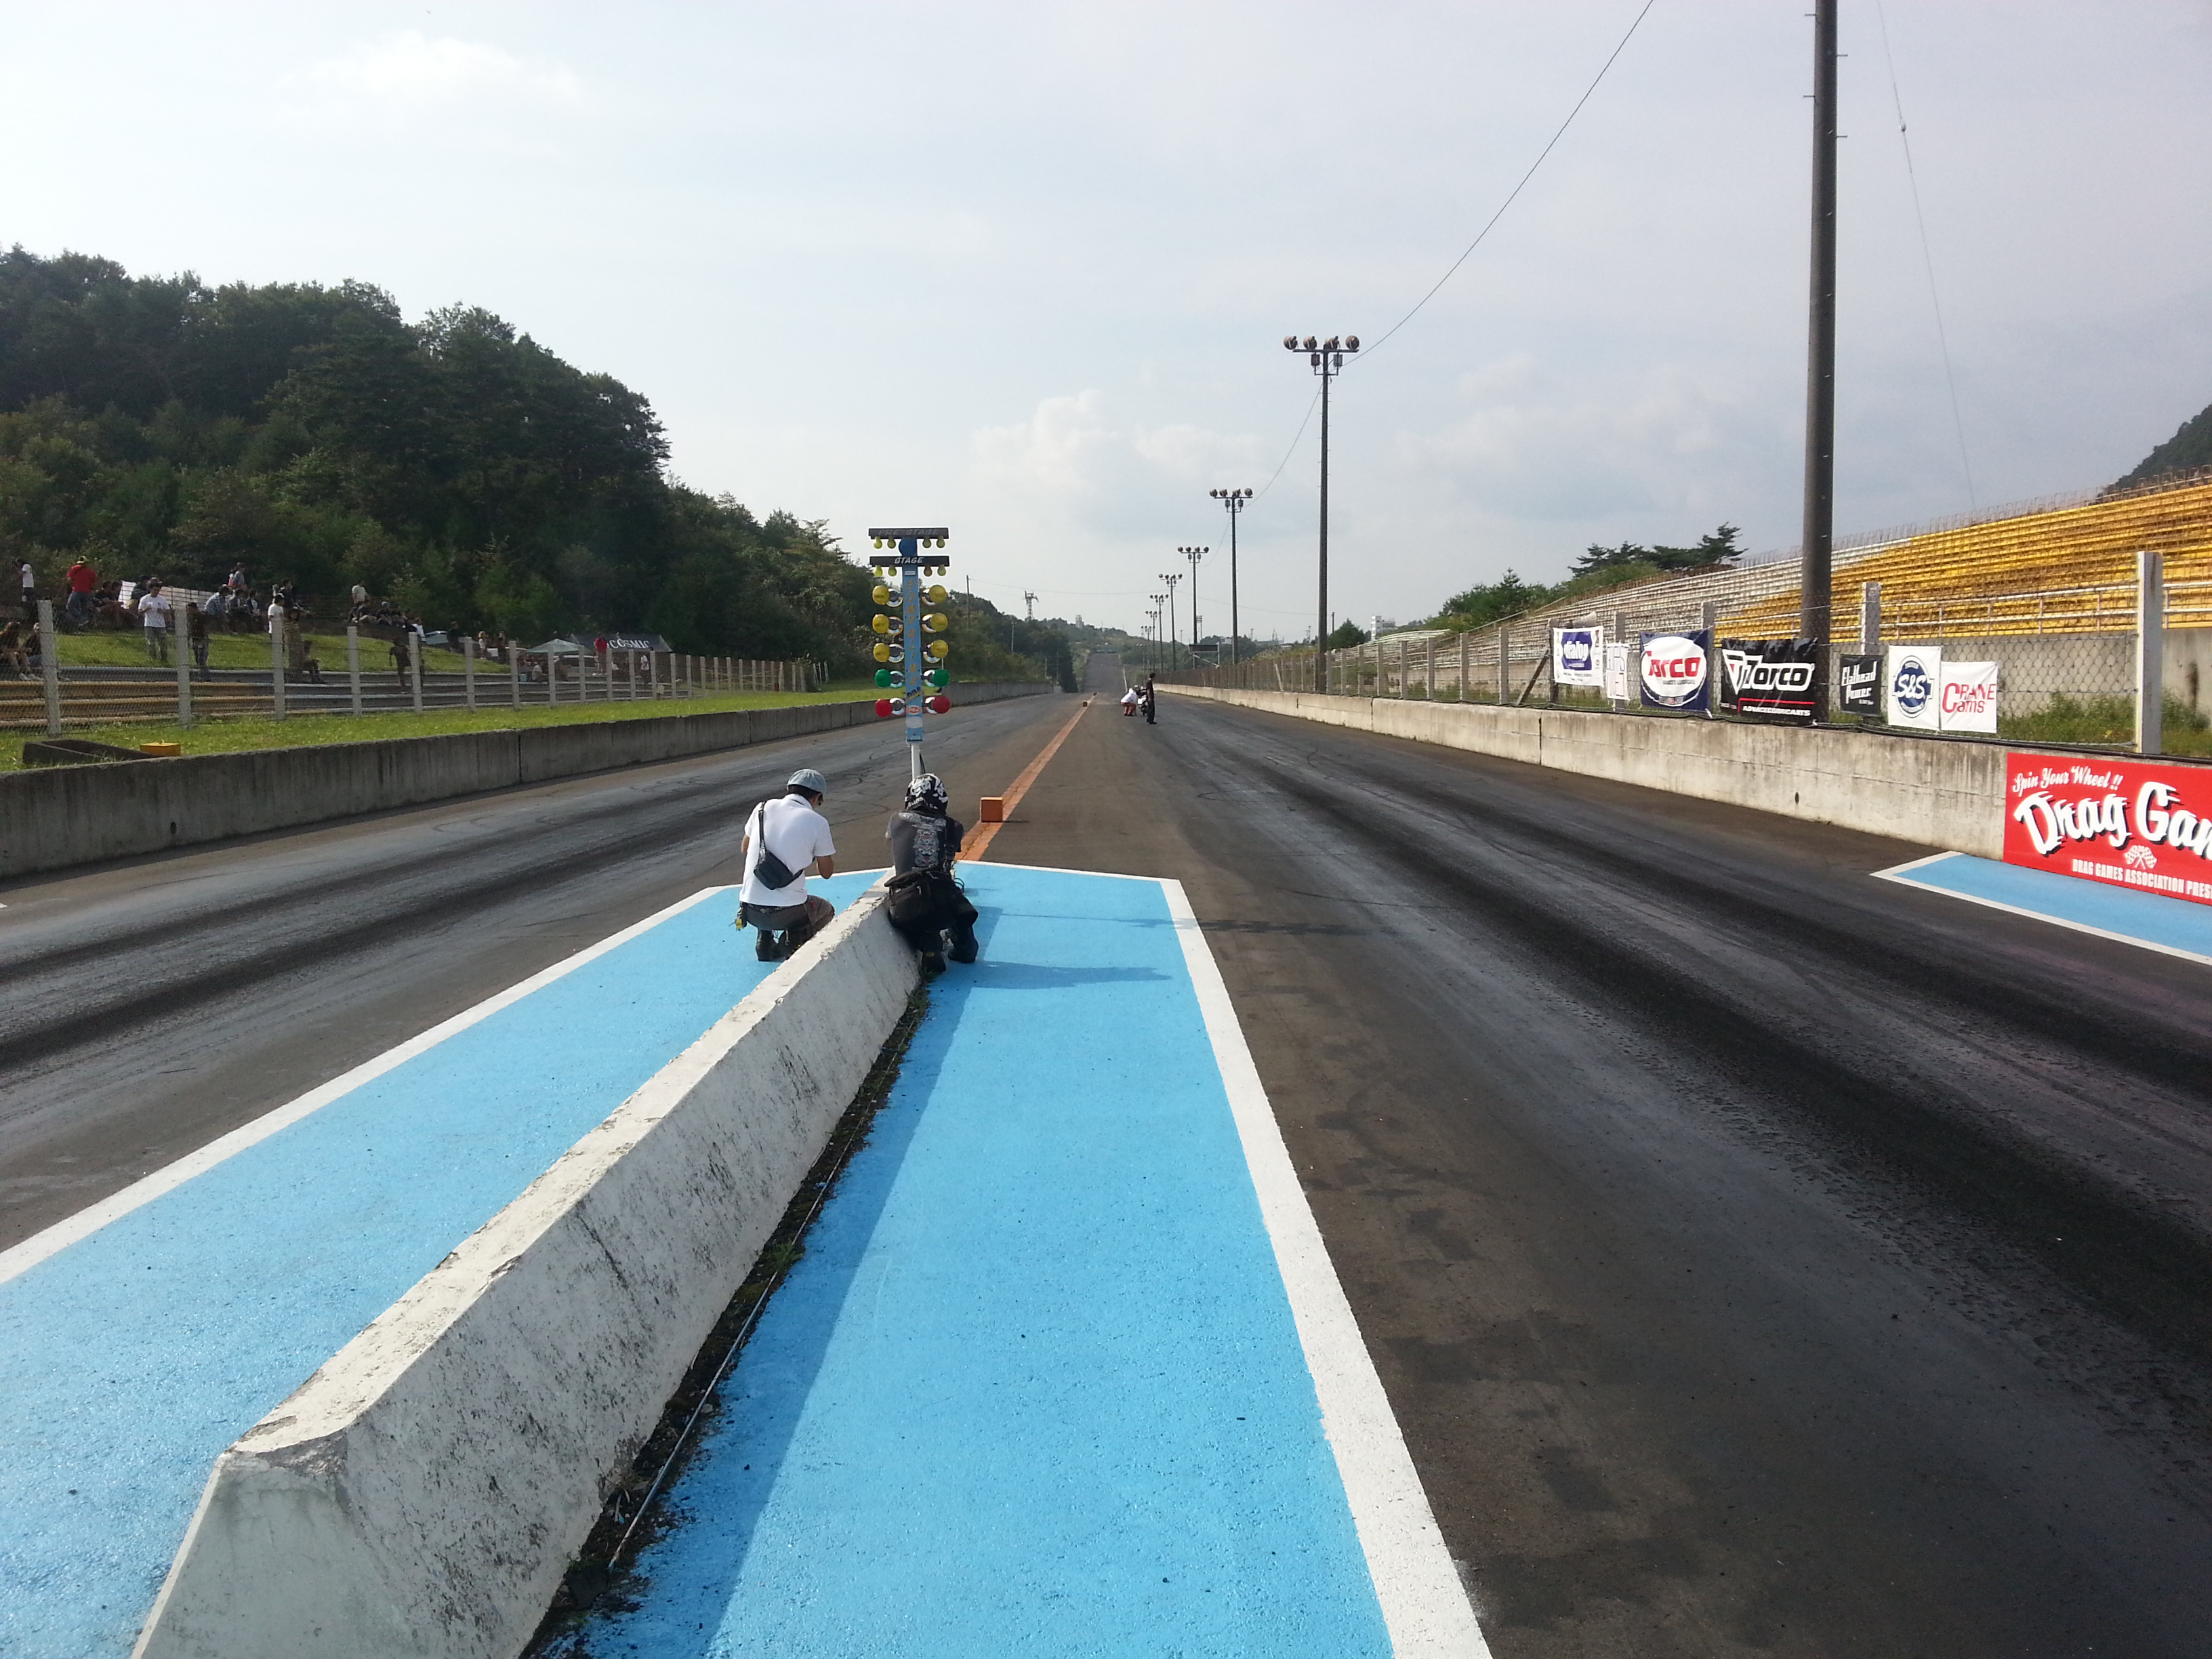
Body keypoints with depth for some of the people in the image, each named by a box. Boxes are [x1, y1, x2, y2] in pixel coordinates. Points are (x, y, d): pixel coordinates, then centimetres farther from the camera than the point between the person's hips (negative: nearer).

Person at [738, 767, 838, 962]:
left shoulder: (763, 808, 5)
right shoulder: (817, 822, -5)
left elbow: (744, 851, 21)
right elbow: (827, 872, 6)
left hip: (749, 910, 4)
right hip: (787, 913, -4)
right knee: (826, 910, 28)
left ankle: (765, 943, 21)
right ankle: (793, 941, 2)